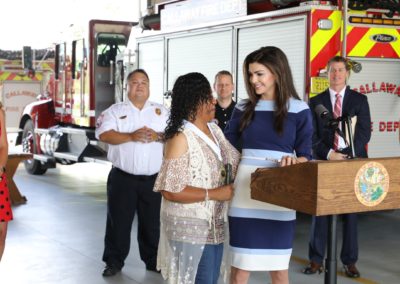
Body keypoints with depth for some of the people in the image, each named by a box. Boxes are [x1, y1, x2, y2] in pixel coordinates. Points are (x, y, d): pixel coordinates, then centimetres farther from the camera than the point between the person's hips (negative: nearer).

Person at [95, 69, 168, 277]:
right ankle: (114, 261, 15)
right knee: (118, 221, 3)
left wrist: (158, 136, -16)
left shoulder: (161, 111, 9)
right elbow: (104, 134, -11)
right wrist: (131, 136, -22)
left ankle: (153, 260, 24)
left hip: (153, 178, 2)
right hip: (123, 178, -1)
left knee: (152, 222, 9)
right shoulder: (115, 110, 3)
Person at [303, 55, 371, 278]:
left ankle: (350, 261, 12)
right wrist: (328, 153, -13)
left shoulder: (359, 100, 6)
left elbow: (364, 133, -2)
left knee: (351, 212, 4)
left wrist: (346, 155, -14)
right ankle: (316, 259, 10)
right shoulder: (316, 102, 7)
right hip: (323, 161, 1)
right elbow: (313, 135, 2)